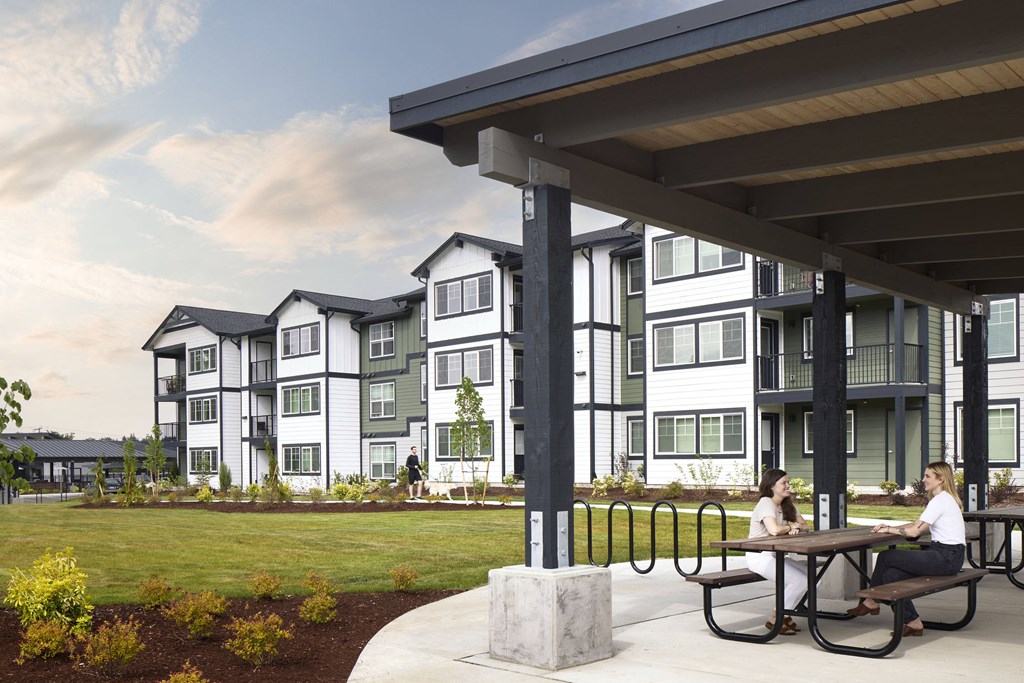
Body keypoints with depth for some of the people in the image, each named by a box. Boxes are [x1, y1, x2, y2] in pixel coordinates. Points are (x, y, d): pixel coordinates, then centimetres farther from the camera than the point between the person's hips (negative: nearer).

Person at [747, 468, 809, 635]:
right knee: (799, 580, -20)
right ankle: (775, 619, -7)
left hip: (776, 555, 9)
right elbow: (774, 530, -30)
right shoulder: (765, 503, -16)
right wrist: (791, 527, -9)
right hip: (759, 556, -9)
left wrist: (796, 528, -14)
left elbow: (805, 526, 11)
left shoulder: (787, 505, 13)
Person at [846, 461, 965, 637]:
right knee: (891, 574, -4)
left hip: (947, 557, -10)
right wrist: (890, 527, 6)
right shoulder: (943, 499, 18)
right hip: (944, 555, 10)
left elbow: (915, 531, -18)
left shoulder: (941, 500, -14)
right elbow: (917, 524, 17)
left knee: (885, 557, -9)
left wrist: (889, 529, -4)